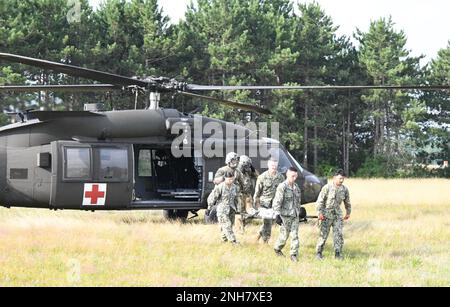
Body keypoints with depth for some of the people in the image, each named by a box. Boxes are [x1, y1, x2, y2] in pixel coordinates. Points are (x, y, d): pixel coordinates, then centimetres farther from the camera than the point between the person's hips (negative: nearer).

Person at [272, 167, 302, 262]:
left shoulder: (296, 187, 10)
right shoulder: (282, 187, -12)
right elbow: (277, 201, -16)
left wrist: (298, 213, 21)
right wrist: (277, 214, -21)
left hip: (295, 215, 6)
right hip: (285, 215, -6)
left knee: (295, 235, 1)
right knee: (284, 235, 4)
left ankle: (294, 254, 4)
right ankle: (277, 248, 28)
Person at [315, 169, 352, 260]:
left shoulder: (344, 189, 2)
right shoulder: (327, 188, -12)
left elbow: (347, 202, 17)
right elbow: (320, 201, -9)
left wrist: (348, 213, 20)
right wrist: (320, 213, -15)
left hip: (337, 214, 4)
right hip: (326, 214, -4)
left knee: (339, 234, -3)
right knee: (323, 234, -1)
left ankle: (338, 254, 4)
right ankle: (318, 253, 11)